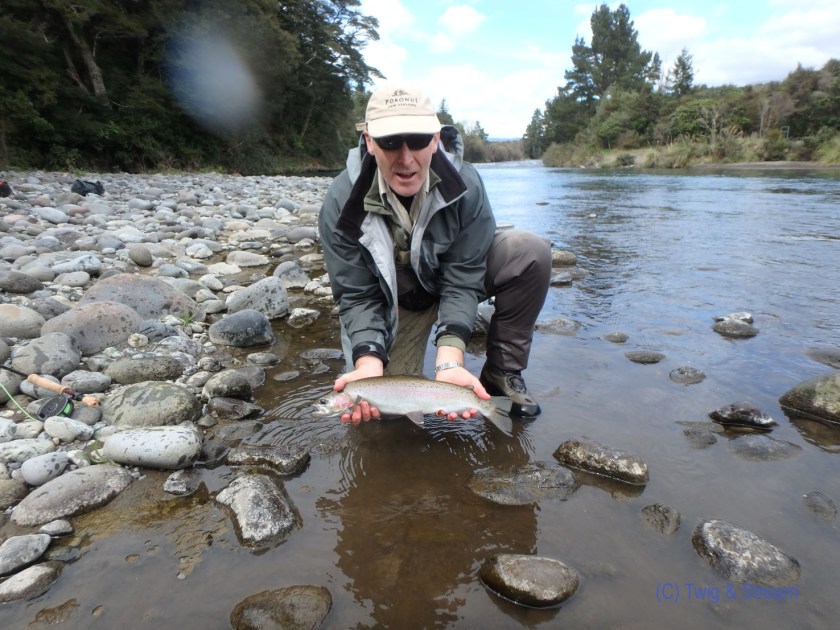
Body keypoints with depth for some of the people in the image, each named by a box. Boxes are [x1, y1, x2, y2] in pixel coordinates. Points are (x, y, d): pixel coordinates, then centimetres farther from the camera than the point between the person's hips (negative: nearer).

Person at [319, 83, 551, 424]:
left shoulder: (465, 185, -26)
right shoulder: (341, 203, -26)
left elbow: (462, 281, -26)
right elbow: (357, 296, -23)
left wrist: (449, 360, -41)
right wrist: (369, 363, -41)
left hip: (452, 276, 1)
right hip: (391, 300, 0)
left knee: (532, 254, -25)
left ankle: (501, 374, -9)